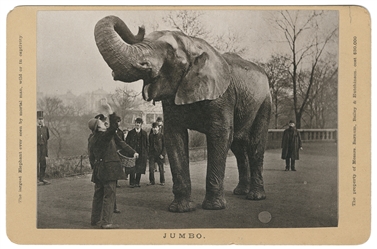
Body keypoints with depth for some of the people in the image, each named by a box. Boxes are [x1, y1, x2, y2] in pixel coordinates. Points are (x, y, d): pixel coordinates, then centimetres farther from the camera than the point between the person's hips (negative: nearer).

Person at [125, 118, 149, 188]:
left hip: (142, 154, 2)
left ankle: (137, 182, 13)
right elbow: (127, 143, 5)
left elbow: (147, 144, 14)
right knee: (132, 169, -8)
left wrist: (146, 154, 6)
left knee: (140, 169, 4)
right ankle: (132, 183, -2)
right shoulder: (130, 133, 6)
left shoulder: (144, 133, 12)